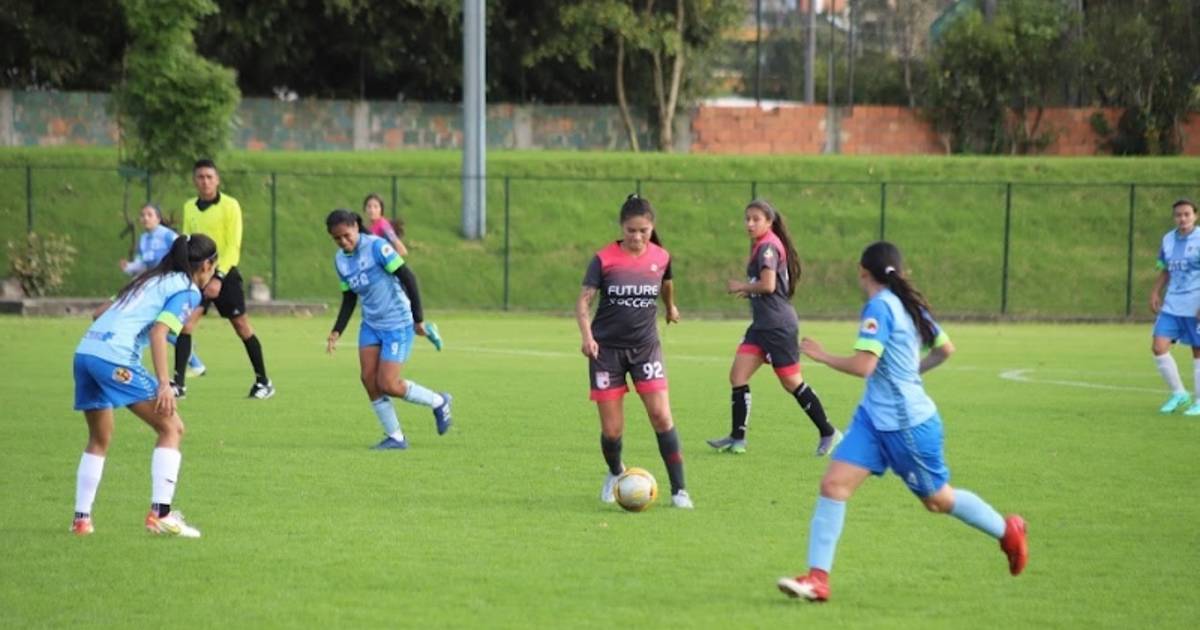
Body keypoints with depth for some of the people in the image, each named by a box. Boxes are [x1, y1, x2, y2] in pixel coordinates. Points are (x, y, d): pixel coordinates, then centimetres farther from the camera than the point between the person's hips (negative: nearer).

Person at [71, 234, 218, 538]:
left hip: (85, 350, 8)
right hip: (116, 358, -8)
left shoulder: (152, 279, 27)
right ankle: (160, 513, -9)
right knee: (171, 428, 0)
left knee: (99, 440, 23)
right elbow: (158, 332, -12)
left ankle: (81, 518, 21)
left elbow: (103, 313, 26)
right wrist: (164, 384, -16)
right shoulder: (188, 290, 3)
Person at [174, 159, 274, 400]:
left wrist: (218, 277, -20)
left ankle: (263, 382, 14)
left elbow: (233, 246, -13)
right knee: (185, 324, -9)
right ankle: (179, 383, -7)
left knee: (242, 326, 3)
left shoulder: (230, 206, -8)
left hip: (224, 275, -4)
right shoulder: (189, 207, 9)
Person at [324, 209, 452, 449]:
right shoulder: (340, 260, 4)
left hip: (398, 324, -7)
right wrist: (336, 332, 2)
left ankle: (438, 402, 14)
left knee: (388, 385, -10)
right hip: (371, 324, 7)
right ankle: (395, 437, 7)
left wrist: (418, 318, -15)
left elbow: (407, 278, -16)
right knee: (369, 379, -5)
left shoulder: (376, 246, -18)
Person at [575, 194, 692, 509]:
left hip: (645, 346, 1)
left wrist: (671, 307, 39)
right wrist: (587, 335, -28)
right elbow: (583, 301, -12)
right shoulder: (604, 259, -9)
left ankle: (679, 489, -4)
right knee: (612, 430, 0)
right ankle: (615, 474, 32)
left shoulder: (661, 257, -1)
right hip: (607, 349, -1)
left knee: (661, 416, -13)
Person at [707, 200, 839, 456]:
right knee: (737, 376, 0)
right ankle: (737, 438, 1)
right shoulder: (761, 245, 15)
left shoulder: (768, 246, -14)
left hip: (778, 326, -10)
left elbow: (768, 284, -25)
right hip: (762, 325, 10)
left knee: (791, 382, -1)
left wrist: (742, 287, -10)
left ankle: (828, 433, 10)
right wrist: (748, 291, 7)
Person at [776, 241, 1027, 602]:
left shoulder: (879, 307, -19)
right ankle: (818, 578, -8)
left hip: (907, 423, -9)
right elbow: (945, 349, 18)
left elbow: (862, 366, -25)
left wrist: (822, 357, -11)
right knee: (833, 484, -4)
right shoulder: (909, 305, 8)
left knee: (938, 499, 9)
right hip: (874, 417, 9)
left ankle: (1008, 531, 32)